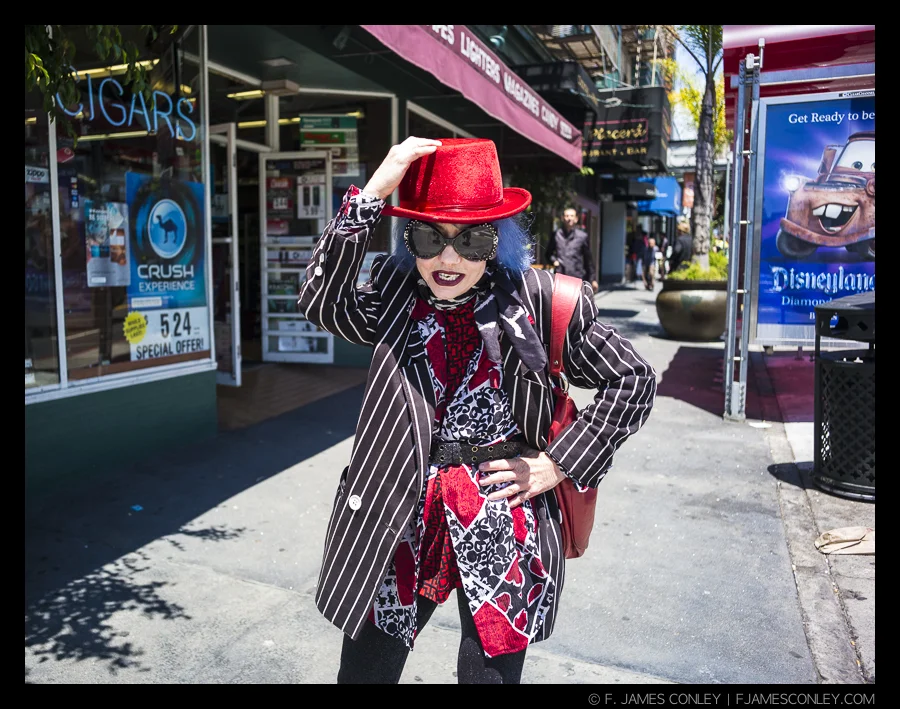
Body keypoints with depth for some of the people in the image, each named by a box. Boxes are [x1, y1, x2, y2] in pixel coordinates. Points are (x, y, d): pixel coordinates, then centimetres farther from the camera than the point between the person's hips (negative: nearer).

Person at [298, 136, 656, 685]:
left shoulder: (538, 300, -6)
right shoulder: (395, 295, 1)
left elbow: (633, 381, 0)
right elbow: (324, 304, -18)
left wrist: (559, 464, -5)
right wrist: (373, 192, -21)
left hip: (504, 526, -2)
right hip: (404, 521, 2)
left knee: (490, 671, 14)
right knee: (364, 670, 15)